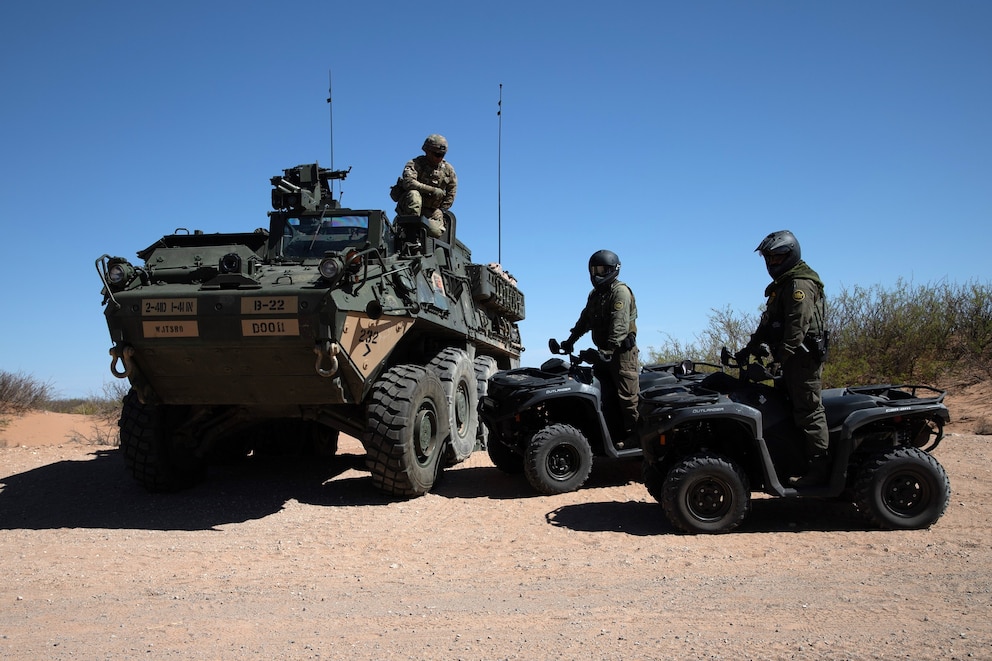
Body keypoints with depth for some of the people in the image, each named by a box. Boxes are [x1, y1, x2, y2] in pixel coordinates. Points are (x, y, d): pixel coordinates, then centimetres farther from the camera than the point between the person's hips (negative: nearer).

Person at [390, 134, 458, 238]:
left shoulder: (448, 170, 3)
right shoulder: (415, 164, -10)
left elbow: (450, 195, 7)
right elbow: (408, 182, -29)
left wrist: (439, 212, -3)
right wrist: (432, 190, -29)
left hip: (432, 210, 3)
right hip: (409, 206, -3)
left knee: (436, 231, -24)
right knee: (413, 193, -36)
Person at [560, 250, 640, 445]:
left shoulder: (620, 291, -9)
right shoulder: (595, 295, 20)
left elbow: (619, 325, -21)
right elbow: (585, 320, 24)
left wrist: (609, 350, -31)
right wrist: (571, 340, 15)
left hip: (622, 351, -9)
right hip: (604, 352, 9)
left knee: (627, 396, -9)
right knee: (601, 394, 5)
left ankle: (634, 435, -4)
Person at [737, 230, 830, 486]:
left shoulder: (800, 284, -13)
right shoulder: (781, 285, 19)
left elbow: (798, 326, -23)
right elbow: (768, 322, 22)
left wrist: (781, 357, -28)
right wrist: (749, 348, 17)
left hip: (804, 356, -10)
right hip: (792, 357, 10)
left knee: (808, 411, -10)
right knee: (796, 408, 12)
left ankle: (819, 468, -7)